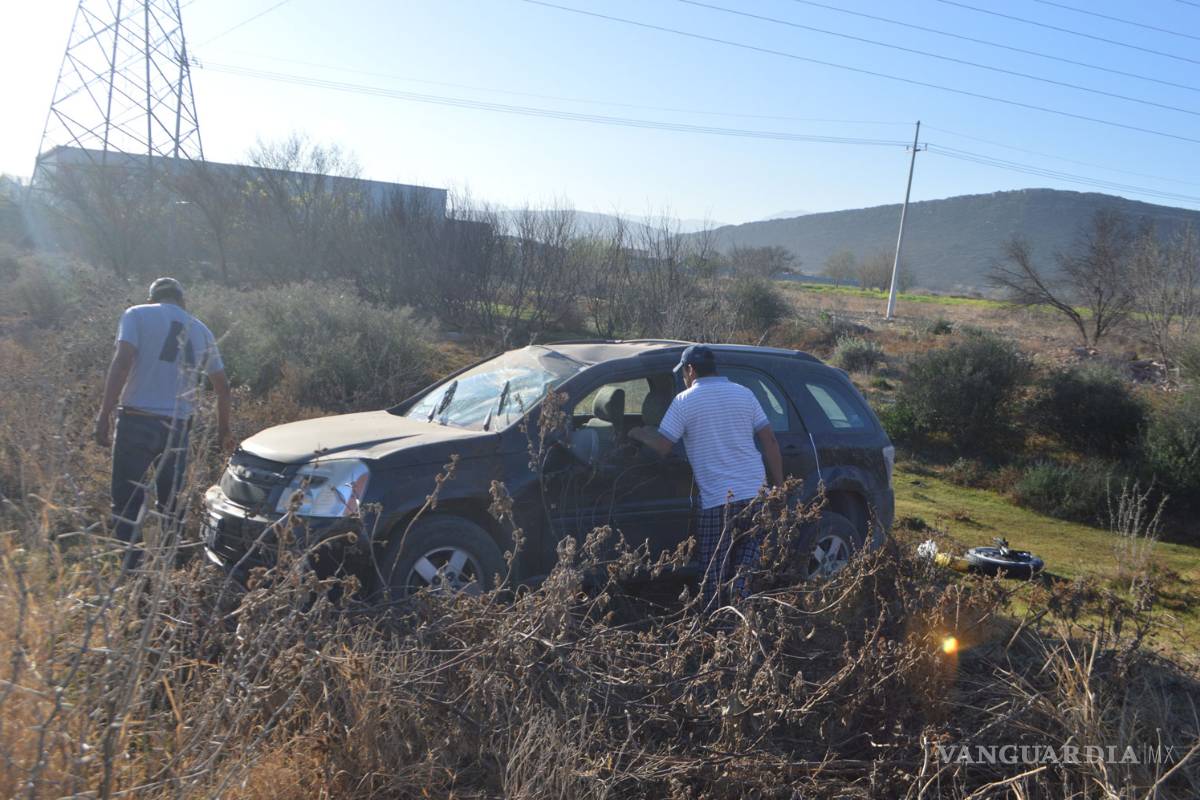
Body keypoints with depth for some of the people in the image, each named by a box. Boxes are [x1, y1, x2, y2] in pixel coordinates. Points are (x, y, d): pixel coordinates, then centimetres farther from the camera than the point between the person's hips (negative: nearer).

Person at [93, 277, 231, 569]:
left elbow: (121, 363, -12)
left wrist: (104, 416, -13)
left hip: (138, 421, -4)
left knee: (127, 501, -1)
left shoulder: (137, 315, 4)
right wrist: (223, 429, 33)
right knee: (171, 504, 15)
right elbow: (222, 386, 21)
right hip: (178, 426, 4)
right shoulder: (202, 331, 17)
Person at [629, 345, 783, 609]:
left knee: (715, 579, 7)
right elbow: (770, 441, 6)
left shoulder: (685, 401, -3)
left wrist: (639, 434, 13)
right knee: (748, 548, 22)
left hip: (717, 501, -4)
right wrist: (779, 487, 11)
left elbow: (662, 446, -7)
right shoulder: (744, 394, 9)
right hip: (756, 495, 4)